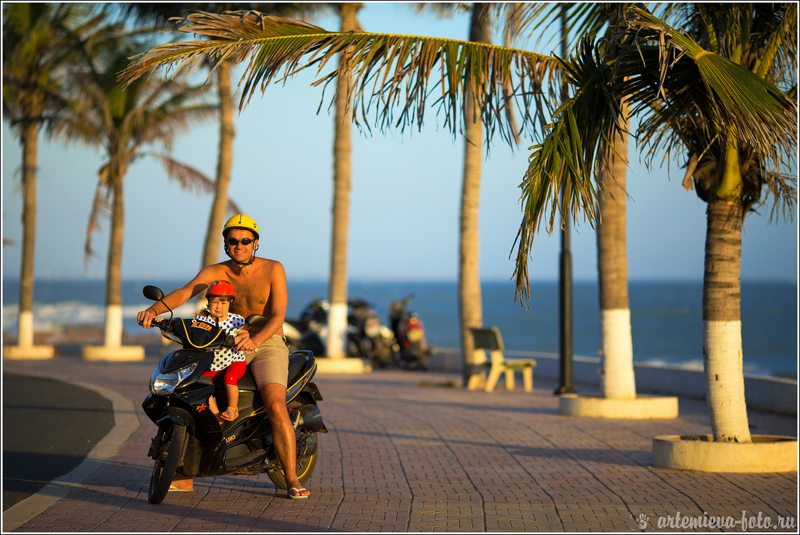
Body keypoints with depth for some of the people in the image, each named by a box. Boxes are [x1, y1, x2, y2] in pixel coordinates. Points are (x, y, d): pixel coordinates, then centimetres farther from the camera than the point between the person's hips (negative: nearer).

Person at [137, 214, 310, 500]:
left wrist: (255, 340, -36)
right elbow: (183, 292, -15)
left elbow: (278, 316, -17)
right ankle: (183, 477, 2)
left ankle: (292, 480, -21)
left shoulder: (273, 270, -7)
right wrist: (154, 309, -35)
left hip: (268, 345, -4)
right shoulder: (217, 272, 0)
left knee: (276, 406, -28)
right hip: (230, 345, 4)